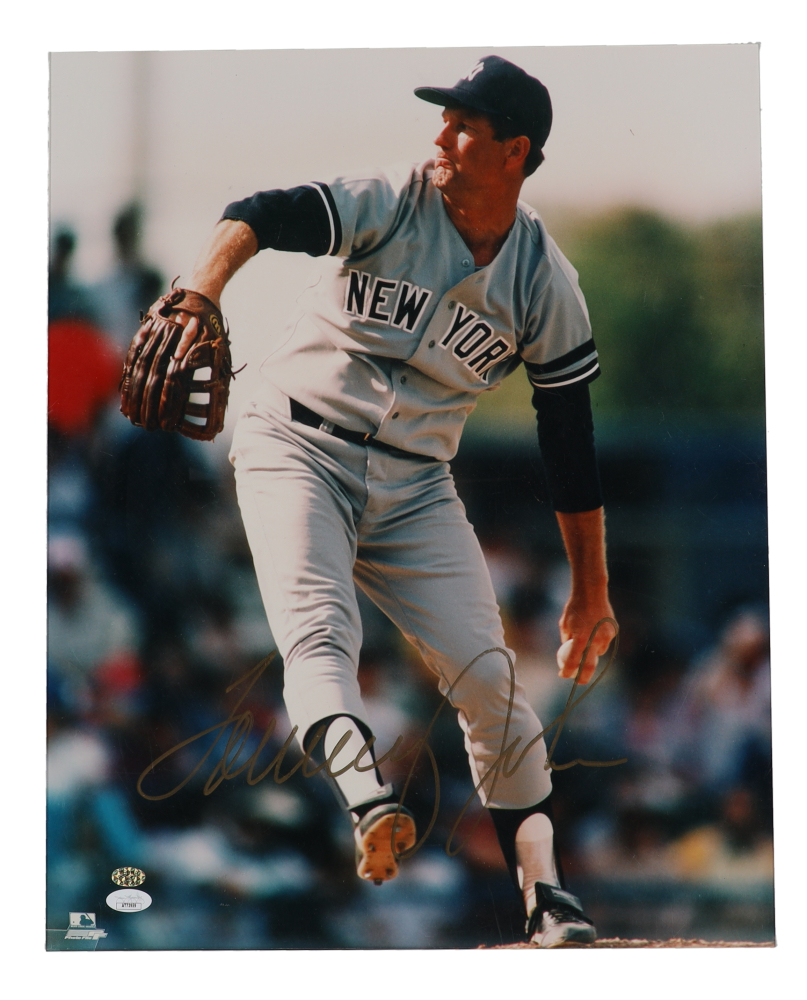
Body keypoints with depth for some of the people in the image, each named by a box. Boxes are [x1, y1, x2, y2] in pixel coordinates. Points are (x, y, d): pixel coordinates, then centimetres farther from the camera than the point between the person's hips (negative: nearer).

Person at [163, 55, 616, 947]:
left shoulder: (545, 285, -2)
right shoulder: (391, 203, -10)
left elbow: (570, 442, 4)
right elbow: (261, 216, -26)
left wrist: (590, 593, 6)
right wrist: (200, 295, -48)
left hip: (415, 488, 2)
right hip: (298, 449, -2)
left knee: (485, 671, -7)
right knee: (319, 633, -26)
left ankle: (542, 889, 2)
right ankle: (368, 800, -49)